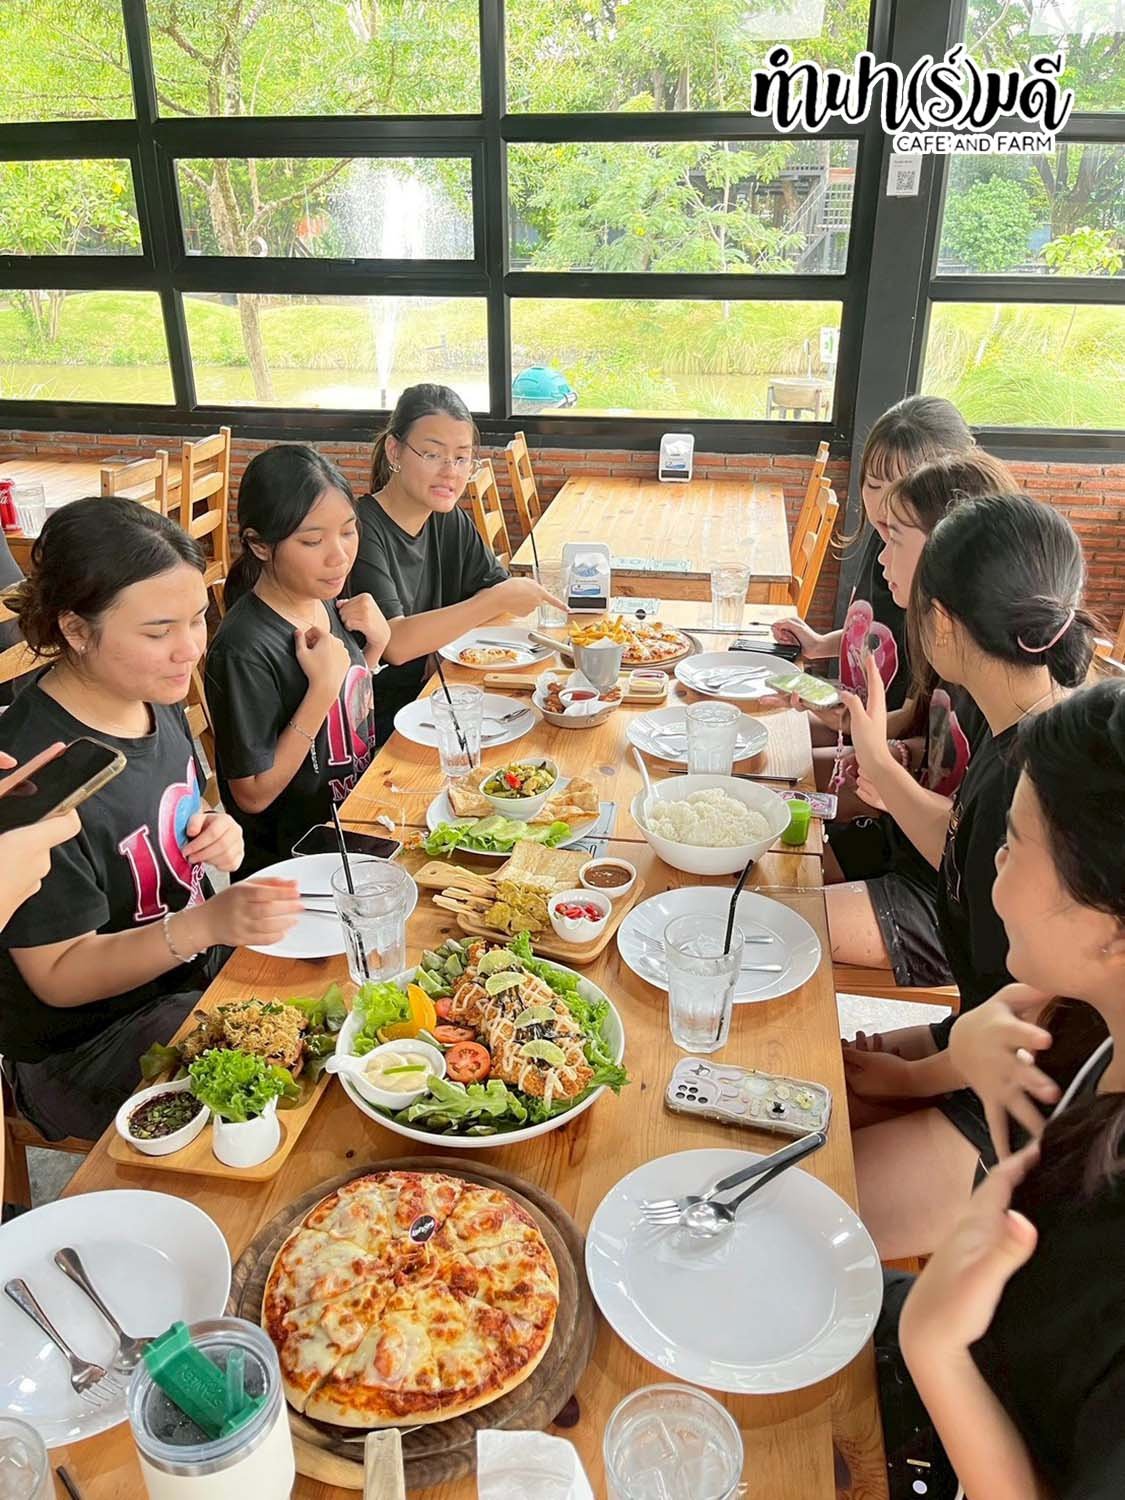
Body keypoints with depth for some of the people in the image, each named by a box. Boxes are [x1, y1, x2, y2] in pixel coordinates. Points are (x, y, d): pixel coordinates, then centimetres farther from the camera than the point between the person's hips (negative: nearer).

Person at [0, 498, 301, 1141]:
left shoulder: (154, 698, -4)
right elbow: (58, 976, -21)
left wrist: (216, 832, -9)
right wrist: (207, 925, -37)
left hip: (200, 967, 8)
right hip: (91, 1049, -7)